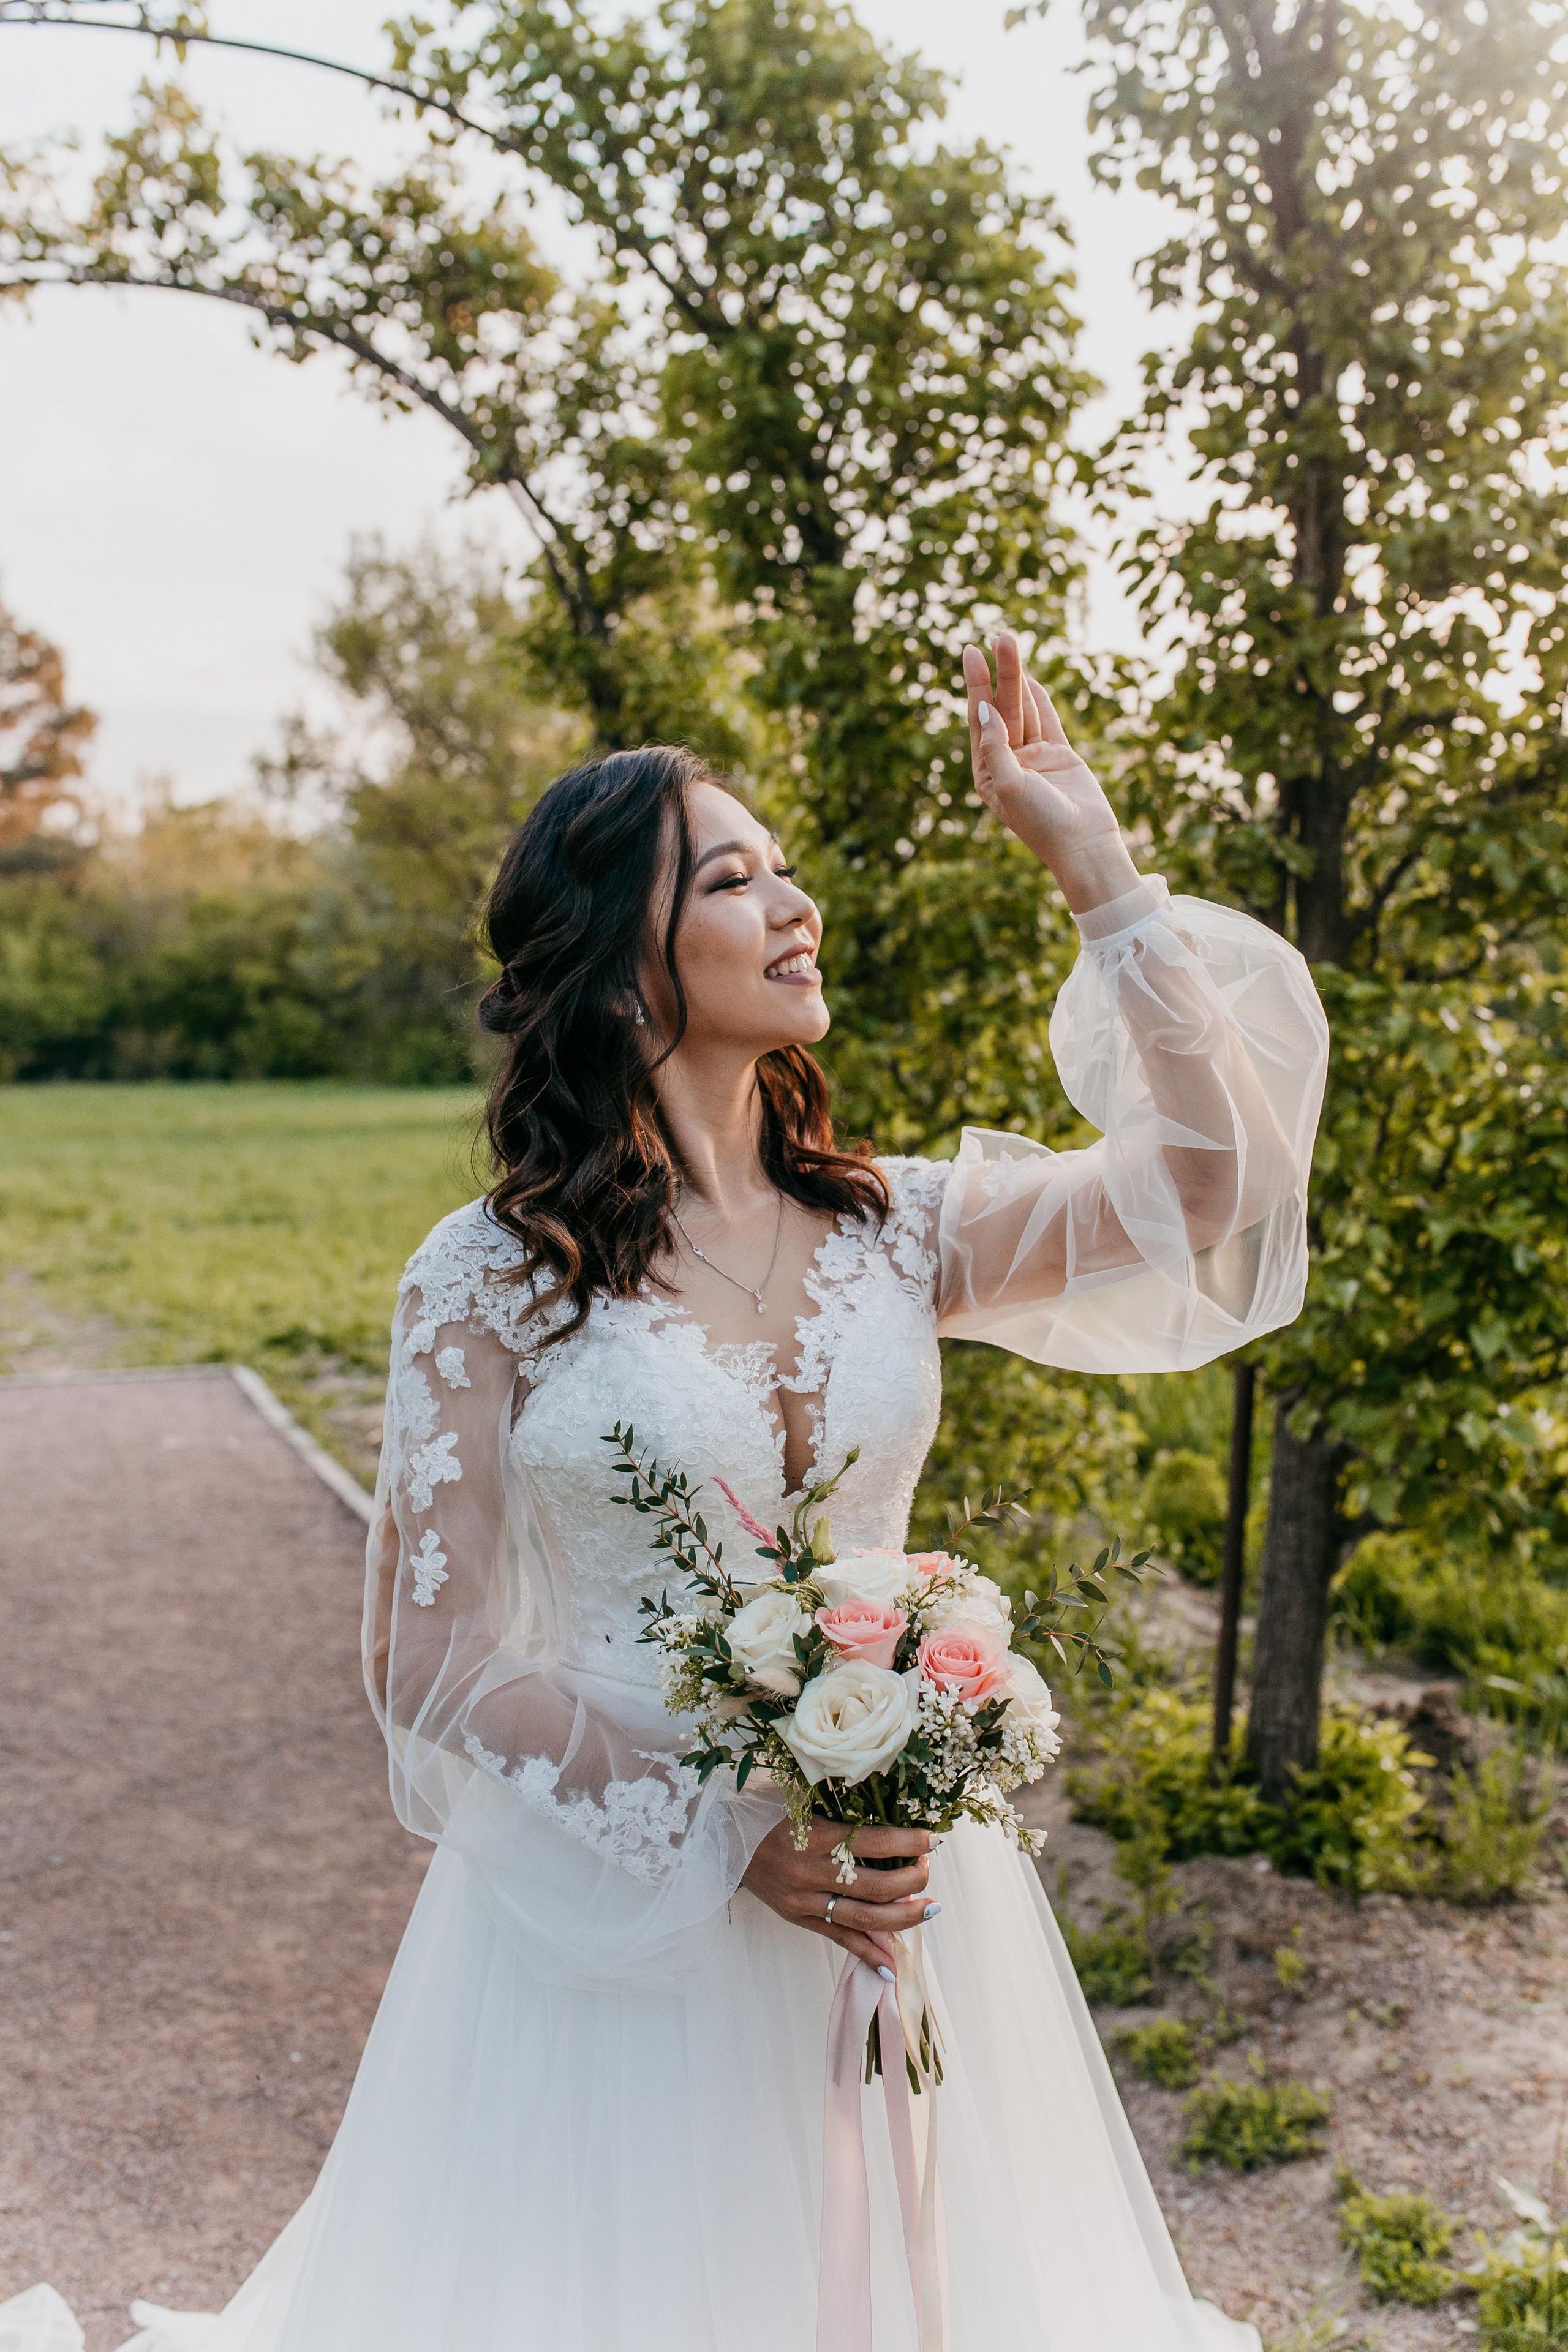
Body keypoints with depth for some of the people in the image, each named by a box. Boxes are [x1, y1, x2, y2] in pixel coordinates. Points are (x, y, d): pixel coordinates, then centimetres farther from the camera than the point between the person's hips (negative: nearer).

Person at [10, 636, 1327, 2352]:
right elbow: (435, 1663, -9)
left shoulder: (893, 1231, 0)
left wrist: (1092, 861, -12)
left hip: (888, 1877, 4)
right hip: (613, 1916, -3)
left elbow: (1210, 1171, -12)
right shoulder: (491, 1279, -10)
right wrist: (727, 1839, -17)